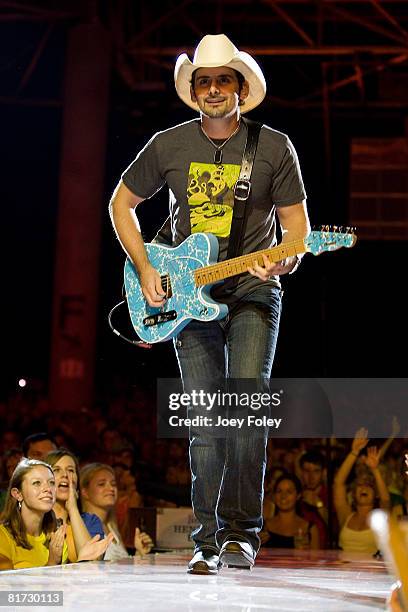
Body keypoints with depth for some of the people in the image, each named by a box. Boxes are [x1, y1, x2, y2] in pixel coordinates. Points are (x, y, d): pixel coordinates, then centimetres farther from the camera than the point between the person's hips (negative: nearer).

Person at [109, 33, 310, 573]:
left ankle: (242, 533, -6)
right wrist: (144, 269, 4)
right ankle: (208, 541, 10)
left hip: (253, 292, -1)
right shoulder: (168, 146, 4)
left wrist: (286, 261, -18)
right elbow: (122, 203, 15)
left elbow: (296, 222, 4)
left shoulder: (274, 148, 0)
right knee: (205, 424, 0)